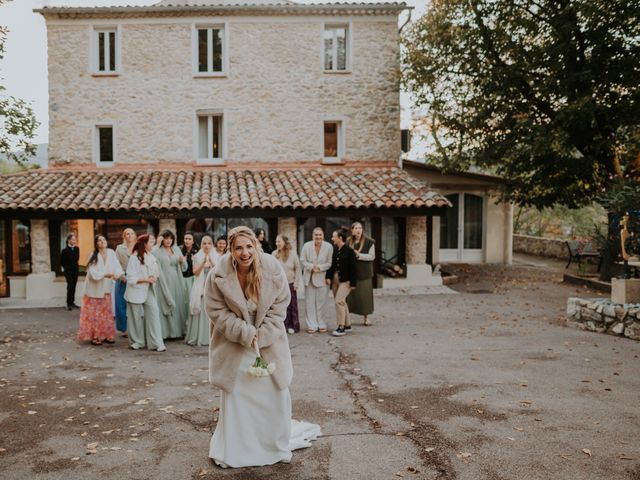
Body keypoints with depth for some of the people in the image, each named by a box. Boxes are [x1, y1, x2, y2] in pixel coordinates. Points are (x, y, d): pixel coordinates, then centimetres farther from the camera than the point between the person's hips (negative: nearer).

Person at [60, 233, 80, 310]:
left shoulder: (77, 249, 3)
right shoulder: (65, 250, -10)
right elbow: (62, 262, 0)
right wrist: (66, 268, 7)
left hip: (75, 270, 5)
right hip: (68, 271, -5)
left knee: (73, 286, 8)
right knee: (70, 286, -12)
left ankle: (72, 302, 16)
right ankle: (69, 303, -6)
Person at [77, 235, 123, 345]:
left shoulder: (111, 253, 0)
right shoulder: (93, 256, -9)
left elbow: (116, 266, -9)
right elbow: (93, 273, -17)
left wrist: (118, 274, -30)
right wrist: (105, 275, -30)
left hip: (106, 289, 4)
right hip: (95, 289, -4)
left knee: (106, 313, 10)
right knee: (95, 314, 0)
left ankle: (106, 335, 18)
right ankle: (95, 336, 7)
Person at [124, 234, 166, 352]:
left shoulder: (151, 257, 7)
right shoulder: (134, 258, -11)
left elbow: (156, 272, 19)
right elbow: (131, 278, -13)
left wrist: (154, 278, -2)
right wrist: (146, 280, -18)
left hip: (149, 291, 5)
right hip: (137, 291, -4)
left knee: (153, 313, -6)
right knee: (137, 317, 7)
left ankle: (156, 343, -3)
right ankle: (136, 341, 25)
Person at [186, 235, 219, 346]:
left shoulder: (216, 256, 7)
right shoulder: (197, 256, 5)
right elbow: (195, 272, -3)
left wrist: (211, 261, -16)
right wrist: (203, 262, -16)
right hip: (200, 288, -1)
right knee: (200, 312, -3)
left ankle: (210, 337, 6)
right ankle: (197, 337, 4)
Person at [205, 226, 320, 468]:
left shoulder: (272, 268, -19)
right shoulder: (219, 275, -21)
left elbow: (280, 304, -9)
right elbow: (217, 311, -13)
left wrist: (262, 335, -17)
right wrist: (245, 333, -22)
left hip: (269, 338, 1)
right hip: (234, 340, -1)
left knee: (274, 389, 11)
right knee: (235, 392, 6)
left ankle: (276, 441, 34)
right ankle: (235, 448, 25)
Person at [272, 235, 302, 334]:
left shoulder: (292, 253, -4)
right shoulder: (274, 254, 1)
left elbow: (298, 269, -1)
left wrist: (296, 283, -5)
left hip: (290, 284, -2)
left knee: (291, 306, 3)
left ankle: (293, 326, 13)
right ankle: (284, 325, 12)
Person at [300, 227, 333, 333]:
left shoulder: (329, 247, -6)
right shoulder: (306, 246, -3)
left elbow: (330, 263, -6)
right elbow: (302, 260, -1)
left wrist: (320, 267, -18)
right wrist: (312, 267, -16)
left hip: (322, 278, -1)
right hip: (309, 278, 1)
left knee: (321, 302, 5)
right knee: (310, 302, 5)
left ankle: (321, 324, 16)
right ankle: (312, 325, 12)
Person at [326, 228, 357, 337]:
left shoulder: (349, 251, -12)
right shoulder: (335, 250, 8)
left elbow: (352, 268, -12)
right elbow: (331, 264, 12)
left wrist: (353, 283, -14)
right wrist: (328, 277, 0)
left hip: (345, 280, -7)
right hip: (335, 279, 8)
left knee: (339, 301, -15)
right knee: (342, 302, 13)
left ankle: (341, 327, -8)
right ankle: (347, 325, 25)